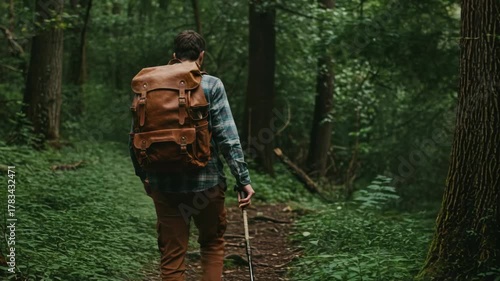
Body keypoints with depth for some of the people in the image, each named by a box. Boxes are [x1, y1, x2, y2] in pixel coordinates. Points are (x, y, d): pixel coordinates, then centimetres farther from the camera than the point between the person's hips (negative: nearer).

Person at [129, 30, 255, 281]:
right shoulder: (211, 86, -6)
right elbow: (228, 137, -12)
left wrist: (143, 175, 20)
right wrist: (243, 180, -7)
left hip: (164, 184, 2)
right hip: (206, 183, -2)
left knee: (172, 255, 8)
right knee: (212, 244, 19)